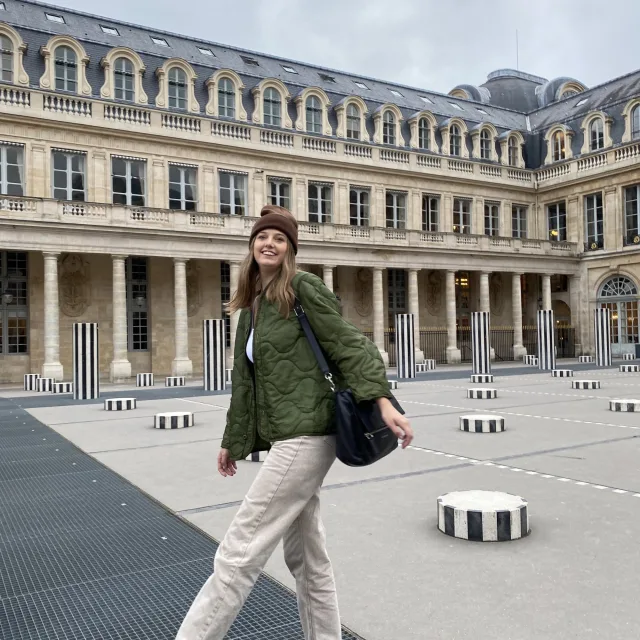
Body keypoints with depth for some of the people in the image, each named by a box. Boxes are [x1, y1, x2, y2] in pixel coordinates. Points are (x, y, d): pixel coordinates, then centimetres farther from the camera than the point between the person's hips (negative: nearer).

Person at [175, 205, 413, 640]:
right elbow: (244, 381, 21)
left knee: (238, 554, -4)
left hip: (305, 437, -9)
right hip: (287, 439, 9)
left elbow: (348, 345, -10)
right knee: (307, 558, 17)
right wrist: (233, 441, 24)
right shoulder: (251, 306, 16)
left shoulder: (304, 288, -6)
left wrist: (383, 401, -21)